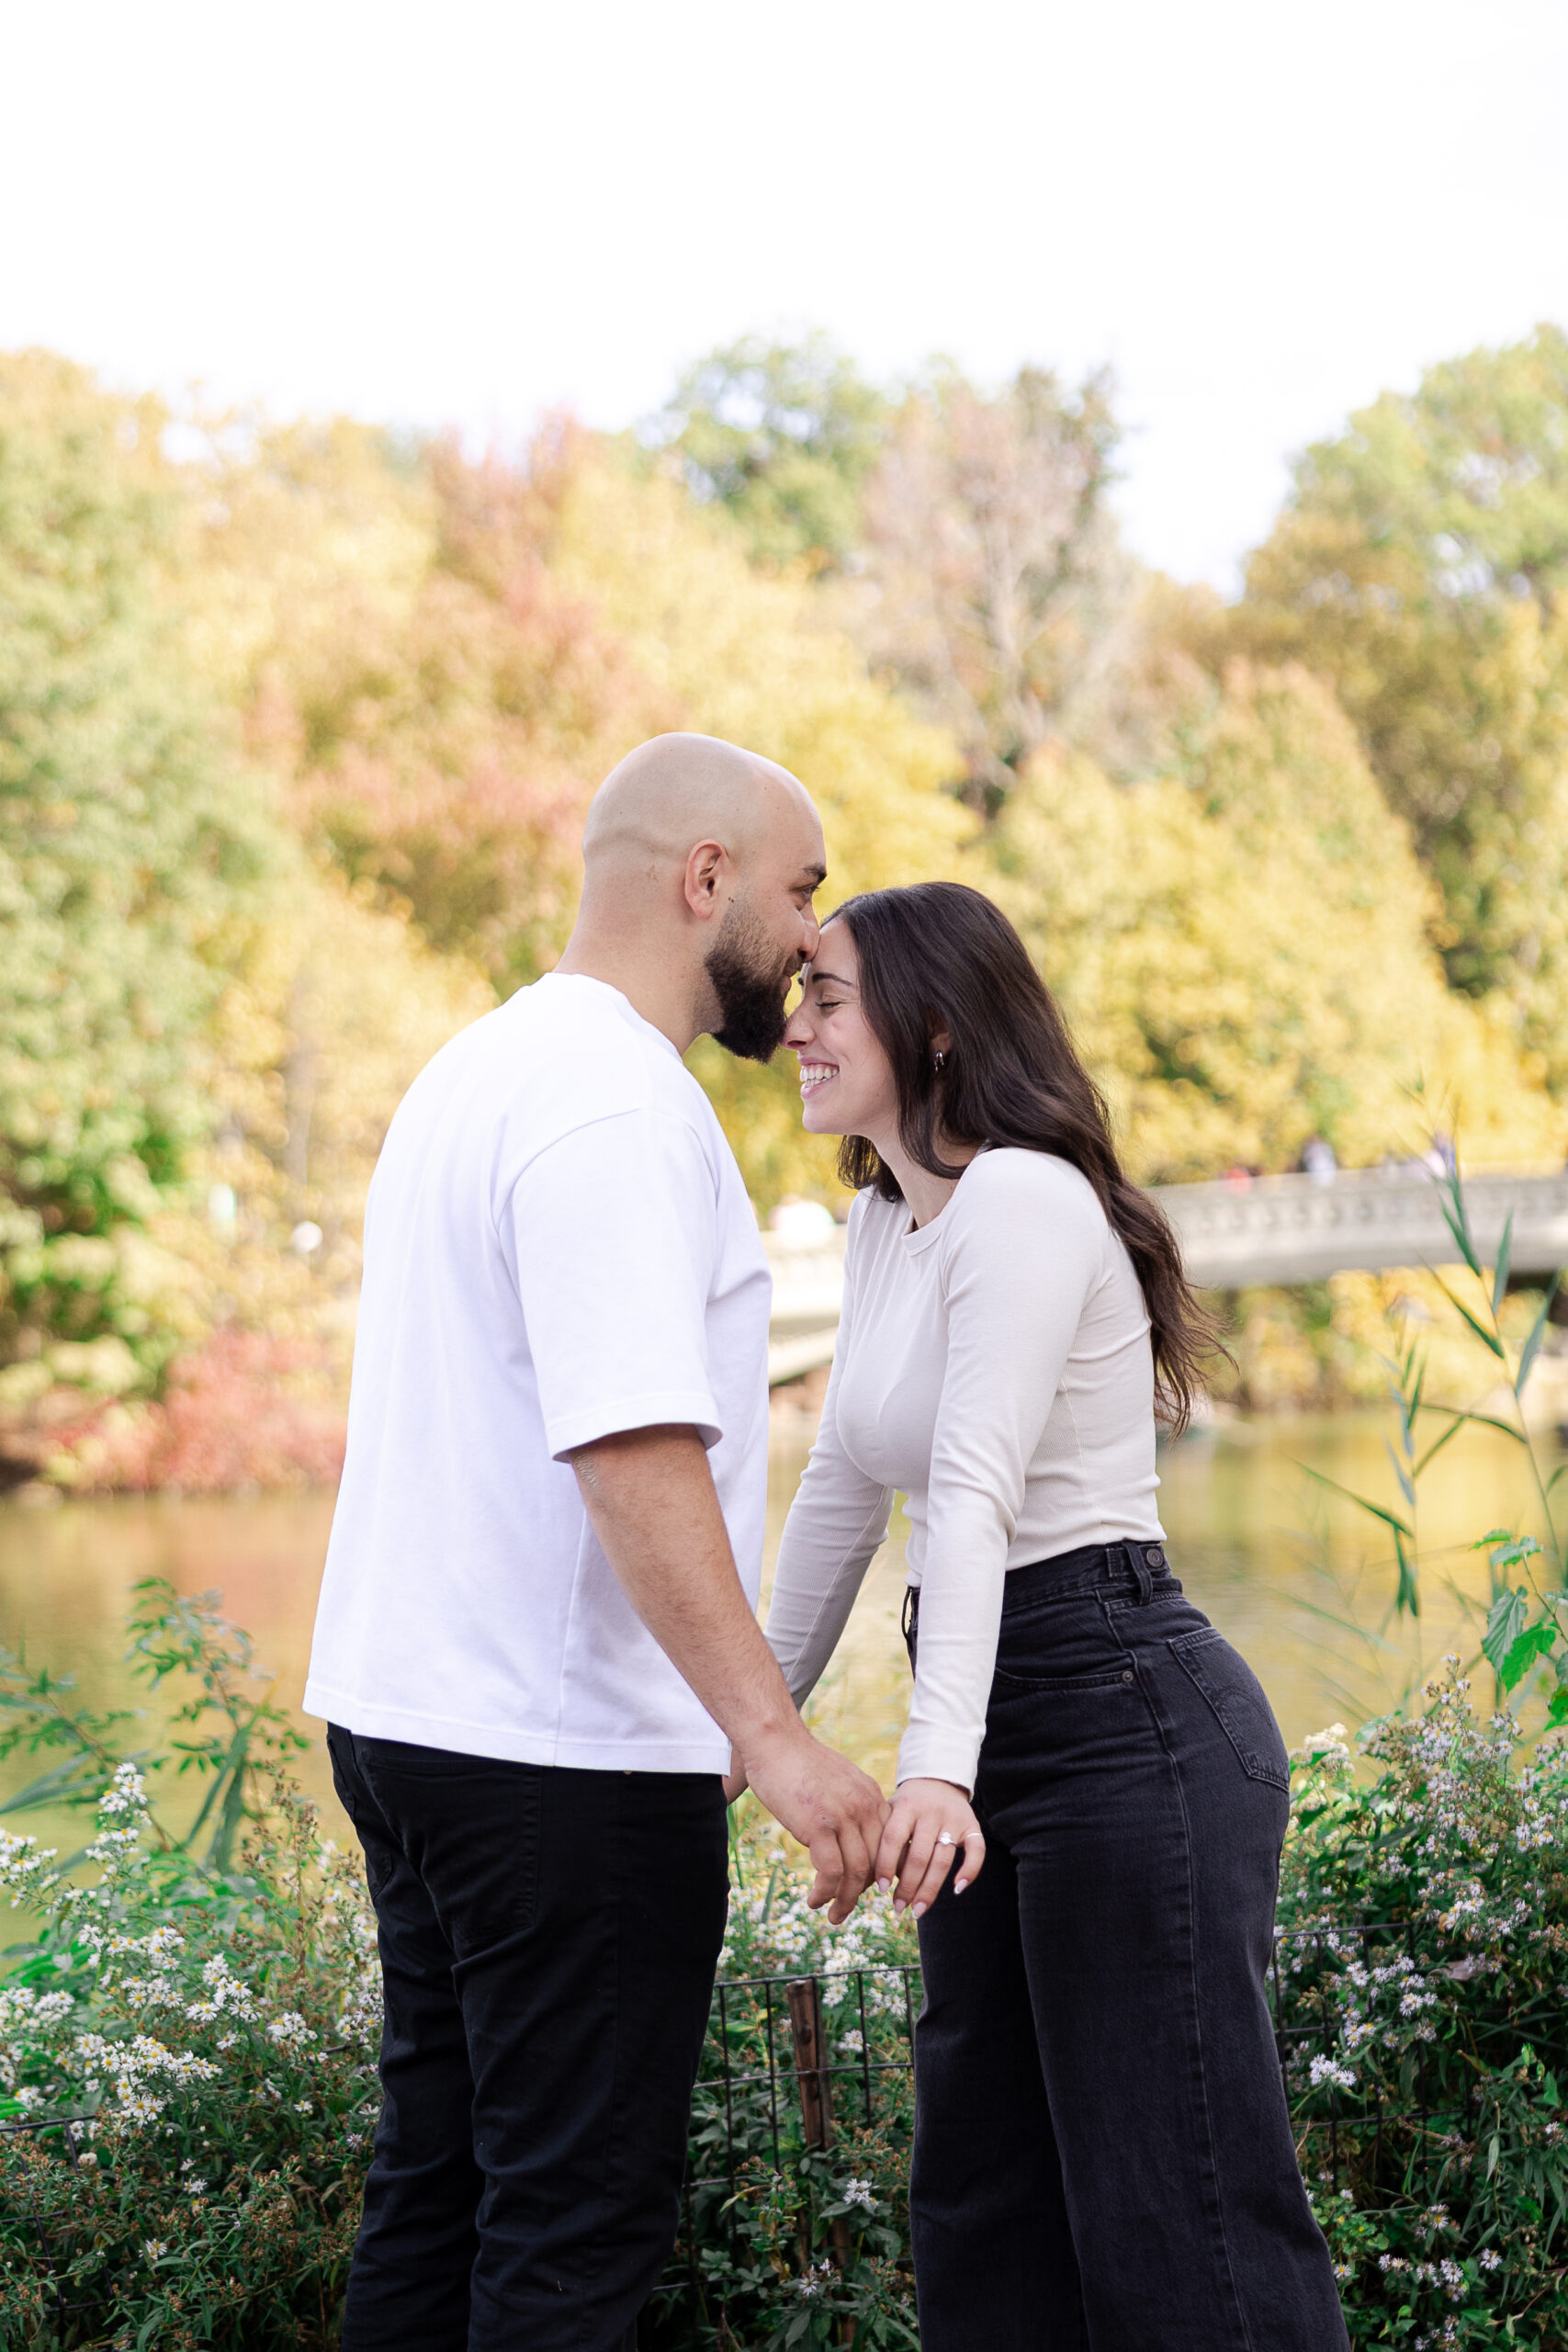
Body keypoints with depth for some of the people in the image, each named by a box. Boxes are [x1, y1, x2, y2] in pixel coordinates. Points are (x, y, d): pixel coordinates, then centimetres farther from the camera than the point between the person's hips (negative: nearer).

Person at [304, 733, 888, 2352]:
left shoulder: (476, 1068, 17)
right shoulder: (618, 1106, -16)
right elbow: (633, 1446, -27)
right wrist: (767, 1731, -31)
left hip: (404, 1711, 10)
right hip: (566, 1745, -10)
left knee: (440, 2185, 15)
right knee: (579, 2216, -4)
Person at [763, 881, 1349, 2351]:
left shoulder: (1022, 1200, -15)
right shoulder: (881, 1224, 13)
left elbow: (978, 1491, -28)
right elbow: (844, 1490, 21)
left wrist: (938, 1764, -37)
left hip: (1129, 1716, -10)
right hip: (1005, 1732, 10)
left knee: (1179, 2226, -7)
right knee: (982, 2201, 13)